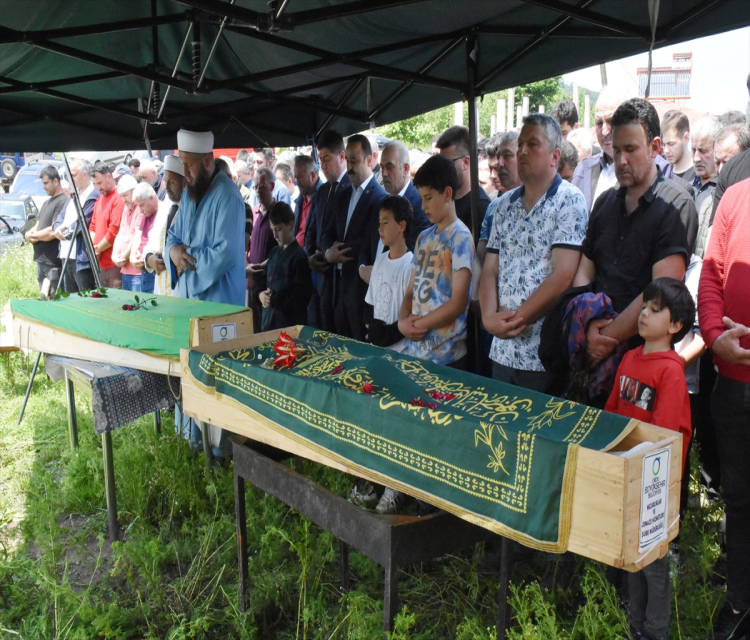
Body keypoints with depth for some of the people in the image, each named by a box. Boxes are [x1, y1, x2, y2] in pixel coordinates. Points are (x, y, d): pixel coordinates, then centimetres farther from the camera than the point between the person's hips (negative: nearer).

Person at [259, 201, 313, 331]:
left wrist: (274, 299, -16)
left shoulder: (299, 256, -11)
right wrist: (261, 294, -1)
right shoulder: (274, 252, 13)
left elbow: (301, 297, -15)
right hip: (269, 321, 7)